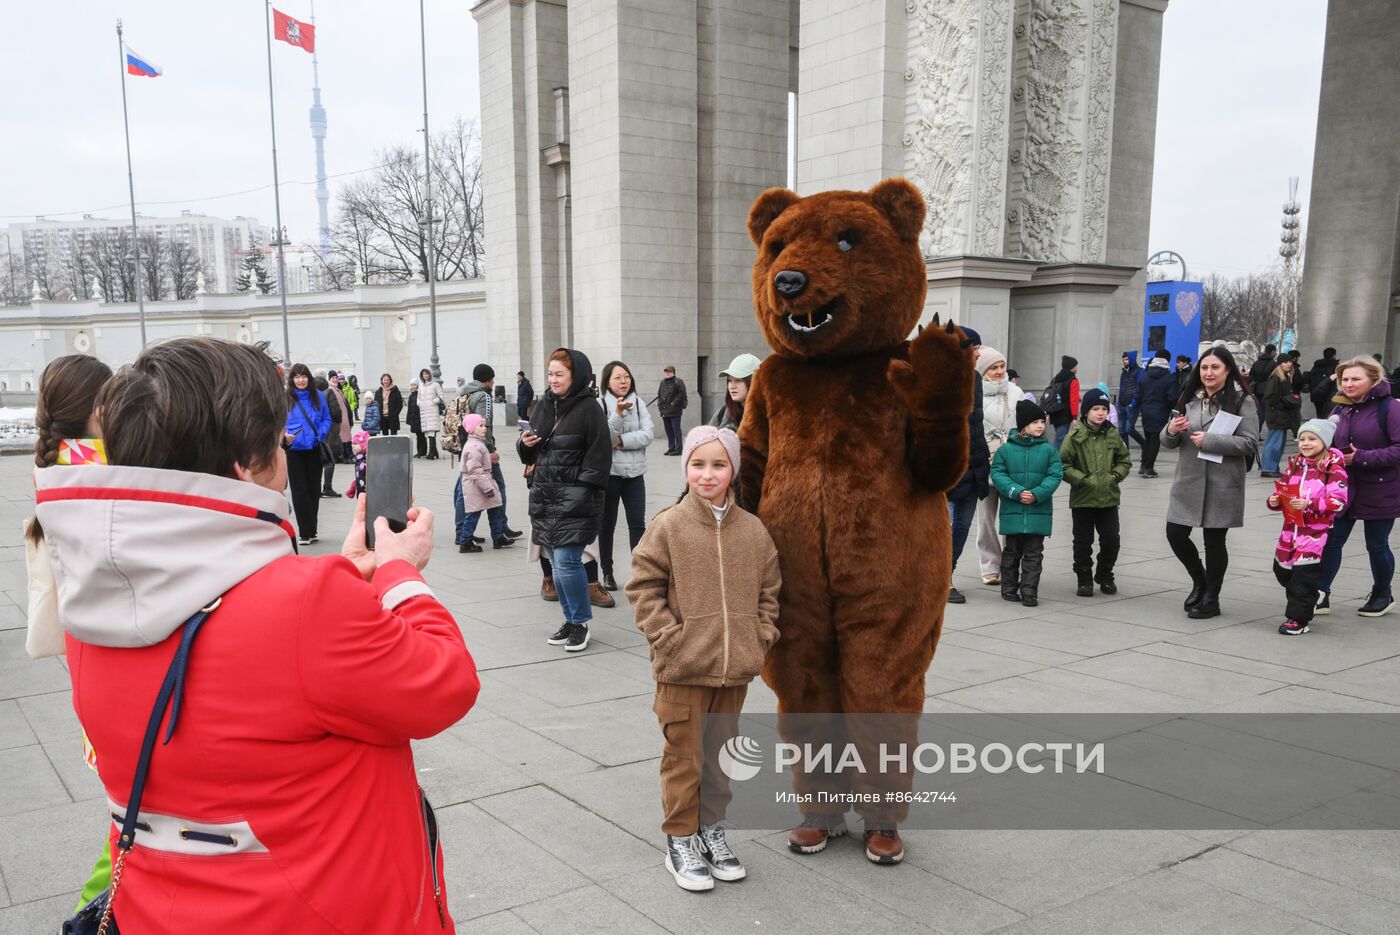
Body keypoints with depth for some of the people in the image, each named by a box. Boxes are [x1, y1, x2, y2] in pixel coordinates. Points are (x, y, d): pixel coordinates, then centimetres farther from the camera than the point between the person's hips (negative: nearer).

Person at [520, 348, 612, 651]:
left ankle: (580, 623, 5)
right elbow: (530, 454, 22)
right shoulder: (543, 406, 13)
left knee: (566, 561, -11)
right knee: (557, 563, 10)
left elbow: (599, 456, -9)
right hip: (544, 496, 7)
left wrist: (582, 493, -15)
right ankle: (571, 620, 22)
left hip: (574, 498, -7)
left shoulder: (588, 409, -7)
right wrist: (525, 444, 0)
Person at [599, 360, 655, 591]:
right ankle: (607, 572, 20)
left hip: (635, 472, 3)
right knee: (607, 525, 8)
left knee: (638, 524, -1)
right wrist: (618, 414, -26)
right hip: (608, 472, -2)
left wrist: (621, 441, -15)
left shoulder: (638, 403, 4)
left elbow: (648, 433, -6)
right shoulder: (600, 404, -6)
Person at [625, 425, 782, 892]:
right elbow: (643, 585, -6)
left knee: (720, 752, 17)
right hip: (682, 667, -3)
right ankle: (680, 840, 23)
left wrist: (761, 637, 1)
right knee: (683, 755, 7)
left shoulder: (754, 530, 1)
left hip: (735, 667, 3)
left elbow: (769, 590, 10)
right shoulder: (669, 525, -9)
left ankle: (711, 827, 35)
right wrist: (667, 636, -11)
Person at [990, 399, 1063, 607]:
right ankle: (1009, 588, 22)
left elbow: (1055, 475, -2)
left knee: (1033, 553, 3)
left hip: (1039, 511, 0)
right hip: (1012, 511, 0)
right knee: (1012, 551, 11)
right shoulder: (1005, 449, -1)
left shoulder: (1048, 450, 2)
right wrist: (1016, 492, -17)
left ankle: (1029, 592, 7)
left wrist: (1037, 494, -16)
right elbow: (997, 474, -4)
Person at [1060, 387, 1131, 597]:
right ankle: (1084, 579, 20)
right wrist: (1083, 479, -15)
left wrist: (1114, 476, -3)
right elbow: (1063, 465, -9)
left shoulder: (1113, 434, 2)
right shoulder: (1075, 436, -9)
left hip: (1109, 497, 3)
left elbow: (1125, 461, 13)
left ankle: (1105, 575, 27)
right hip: (1082, 498, -3)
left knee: (1111, 539, 5)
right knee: (1083, 541, 6)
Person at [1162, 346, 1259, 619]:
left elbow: (1250, 443, -12)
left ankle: (1211, 599, 20)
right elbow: (1169, 442, 14)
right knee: (1175, 535, 3)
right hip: (1188, 481, 5)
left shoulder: (1241, 401, -4)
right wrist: (1171, 431, -9)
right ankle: (1200, 582, 29)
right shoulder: (1190, 399, 11)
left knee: (1214, 540, 4)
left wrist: (1209, 440, -19)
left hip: (1222, 484, -5)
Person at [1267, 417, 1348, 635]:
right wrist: (1274, 501, -4)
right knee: (1282, 571, 16)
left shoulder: (1333, 469, -9)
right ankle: (1307, 604, 38)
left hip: (1315, 530, -7)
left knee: (1304, 574, -5)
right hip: (1291, 528, 7)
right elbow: (1282, 490, 18)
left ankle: (1298, 618, 5)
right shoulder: (1295, 466, 11)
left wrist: (1310, 504, -26)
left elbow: (1338, 501, -17)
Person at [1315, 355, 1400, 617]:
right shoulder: (1340, 409, 7)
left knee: (1377, 546, 10)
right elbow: (1328, 444, 17)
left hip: (1379, 492, -5)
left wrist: (1362, 457, -24)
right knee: (1330, 542, -1)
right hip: (1343, 488, 5)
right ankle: (1321, 594, 4)